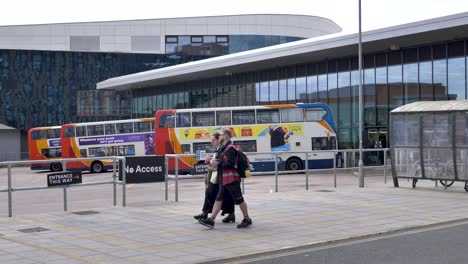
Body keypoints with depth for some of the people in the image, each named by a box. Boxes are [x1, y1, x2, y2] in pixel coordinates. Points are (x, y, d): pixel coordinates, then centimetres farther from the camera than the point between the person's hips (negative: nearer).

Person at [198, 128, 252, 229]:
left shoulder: (230, 148, -15)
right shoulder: (224, 148, 16)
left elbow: (230, 164, -23)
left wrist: (218, 164, -16)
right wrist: (214, 162, 5)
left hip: (231, 178, -10)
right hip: (224, 179, 10)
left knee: (239, 199, 1)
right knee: (218, 199, 5)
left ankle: (247, 219, 13)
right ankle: (211, 220, 5)